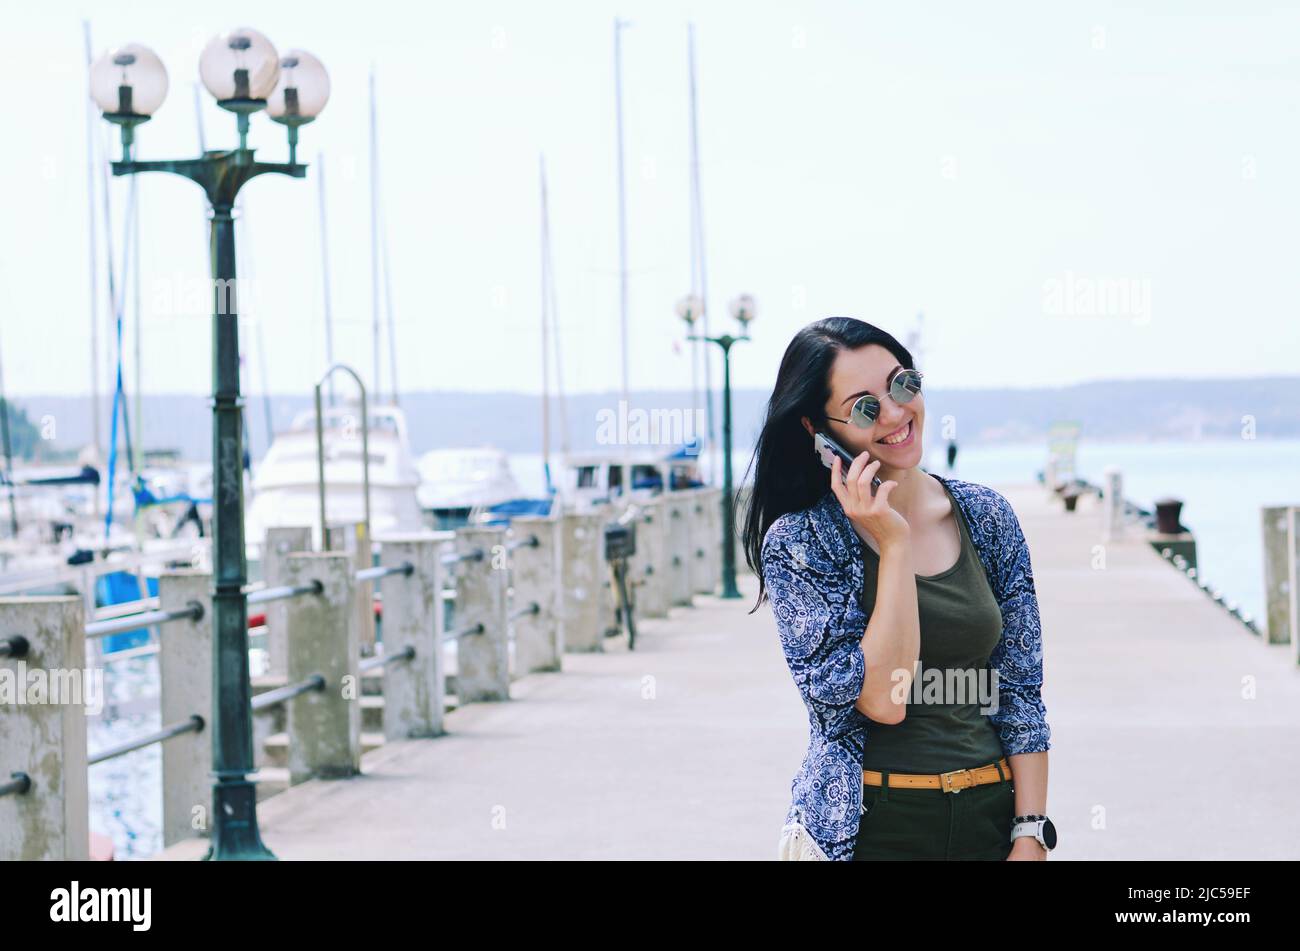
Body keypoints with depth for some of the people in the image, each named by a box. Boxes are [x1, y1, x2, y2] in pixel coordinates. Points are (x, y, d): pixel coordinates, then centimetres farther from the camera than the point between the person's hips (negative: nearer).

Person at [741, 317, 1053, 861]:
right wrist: (895, 544, -20)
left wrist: (1031, 836, -5)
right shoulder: (798, 542, -10)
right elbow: (883, 699, -20)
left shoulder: (987, 517, 1)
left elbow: (1020, 692, 3)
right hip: (870, 830, -3)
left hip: (991, 817, 3)